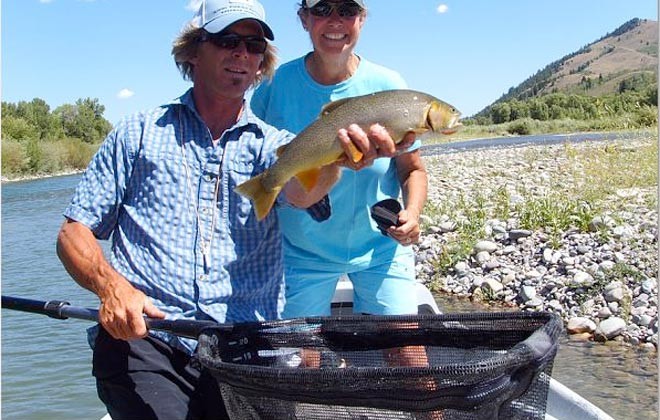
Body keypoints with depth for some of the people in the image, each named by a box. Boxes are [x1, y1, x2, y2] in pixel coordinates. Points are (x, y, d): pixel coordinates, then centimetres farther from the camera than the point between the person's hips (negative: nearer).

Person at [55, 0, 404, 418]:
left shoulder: (271, 144, 12)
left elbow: (300, 189, -13)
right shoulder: (140, 132, 12)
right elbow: (74, 231, 10)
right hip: (144, 338, -1)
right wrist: (111, 286, -12)